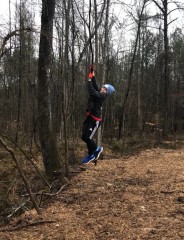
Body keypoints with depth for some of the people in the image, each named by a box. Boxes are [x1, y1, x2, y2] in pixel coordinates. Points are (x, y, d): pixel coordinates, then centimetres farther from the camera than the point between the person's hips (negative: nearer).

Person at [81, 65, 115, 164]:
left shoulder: (101, 96, -15)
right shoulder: (99, 93, 9)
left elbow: (91, 91, -27)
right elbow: (94, 85, 16)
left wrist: (89, 79, -22)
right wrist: (92, 72, 12)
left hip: (95, 120, -9)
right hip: (89, 118, 9)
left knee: (86, 137, -9)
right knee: (86, 136, 11)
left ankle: (97, 149, 16)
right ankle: (91, 155, 24)